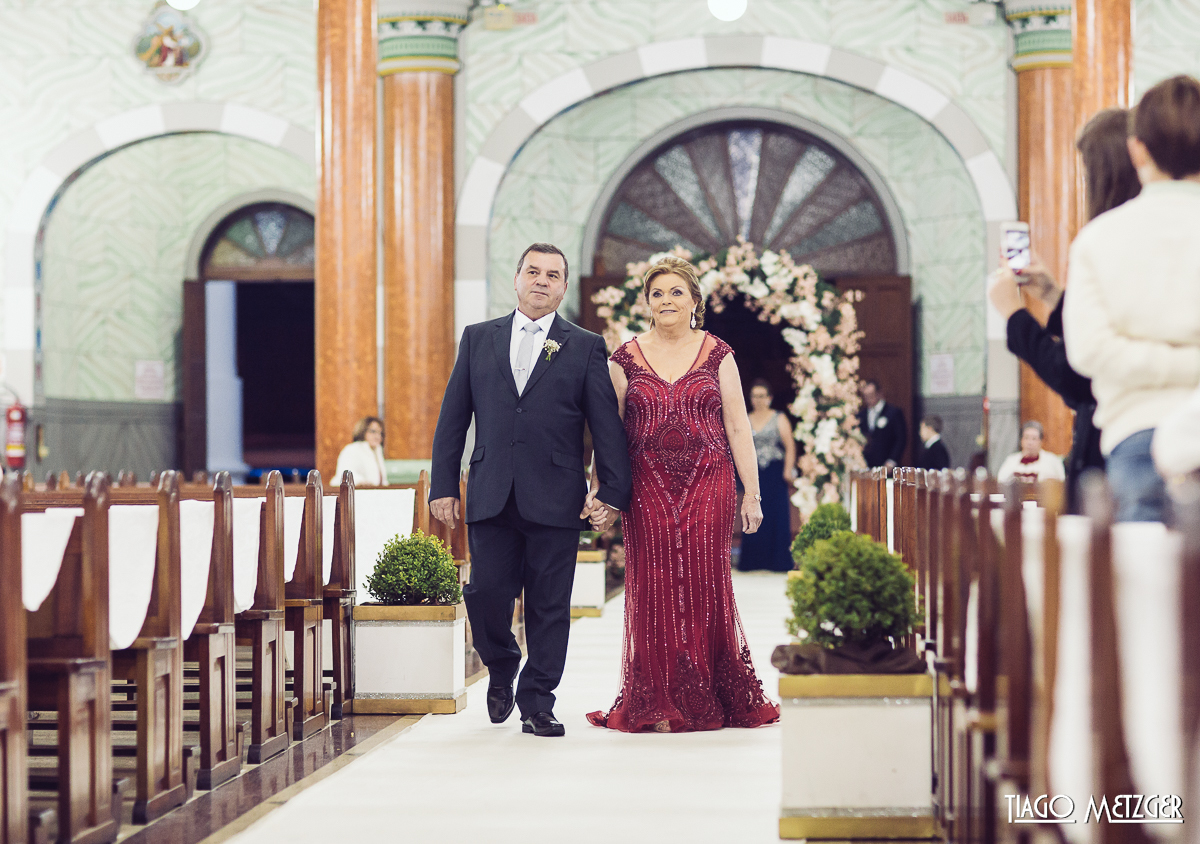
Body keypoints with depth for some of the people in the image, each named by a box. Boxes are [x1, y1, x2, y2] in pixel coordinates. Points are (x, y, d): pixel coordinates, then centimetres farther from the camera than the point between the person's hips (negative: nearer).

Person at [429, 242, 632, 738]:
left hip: (555, 500, -1)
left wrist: (613, 491, -7)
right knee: (485, 593, -3)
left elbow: (607, 427, 2)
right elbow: (453, 418, 11)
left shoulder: (585, 348, 6)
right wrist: (443, 485, 3)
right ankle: (501, 671, 25)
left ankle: (537, 704, 12)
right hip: (491, 497, 1)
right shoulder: (478, 339, 12)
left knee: (549, 606, 1)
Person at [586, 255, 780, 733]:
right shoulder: (626, 359, 7)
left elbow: (738, 428, 5)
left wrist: (752, 493, 1)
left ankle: (709, 701, 9)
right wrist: (599, 491, 2)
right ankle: (659, 705, 7)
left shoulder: (717, 355, 6)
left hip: (708, 485, 0)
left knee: (705, 586, -2)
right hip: (648, 488, 0)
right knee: (654, 587, -1)